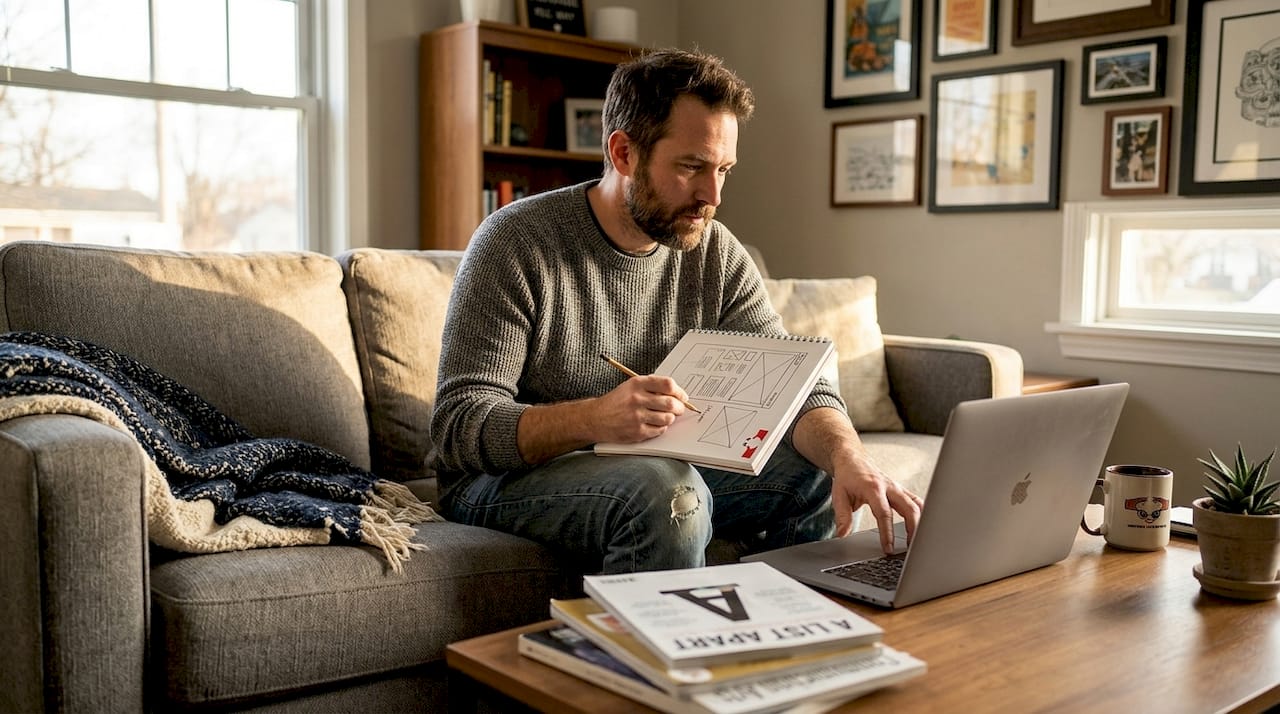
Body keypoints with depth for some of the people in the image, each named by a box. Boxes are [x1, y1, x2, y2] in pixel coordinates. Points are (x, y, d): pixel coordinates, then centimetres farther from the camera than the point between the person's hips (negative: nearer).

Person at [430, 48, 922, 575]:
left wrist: (848, 455, -29)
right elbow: (459, 424, -21)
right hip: (506, 479, -5)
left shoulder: (717, 254, -1)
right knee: (665, 492, -34)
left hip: (666, 466, 6)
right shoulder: (517, 241, -17)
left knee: (821, 476, -9)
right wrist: (593, 418, -39)